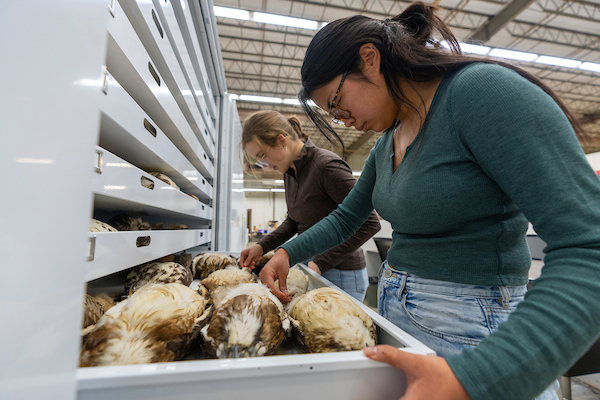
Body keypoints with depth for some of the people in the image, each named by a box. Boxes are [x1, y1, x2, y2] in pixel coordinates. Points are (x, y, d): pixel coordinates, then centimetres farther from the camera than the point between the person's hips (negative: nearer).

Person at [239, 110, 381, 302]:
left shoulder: (327, 166, -21)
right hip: (312, 267, 7)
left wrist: (321, 263, -21)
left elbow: (369, 223, -20)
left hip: (341, 275, -7)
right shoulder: (290, 172, 5)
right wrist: (262, 246, 3)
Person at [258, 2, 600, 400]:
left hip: (468, 335, -7)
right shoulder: (386, 146, 6)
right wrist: (288, 252, 5)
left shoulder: (482, 90, -18)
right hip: (394, 311, 8)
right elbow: (345, 218, 15)